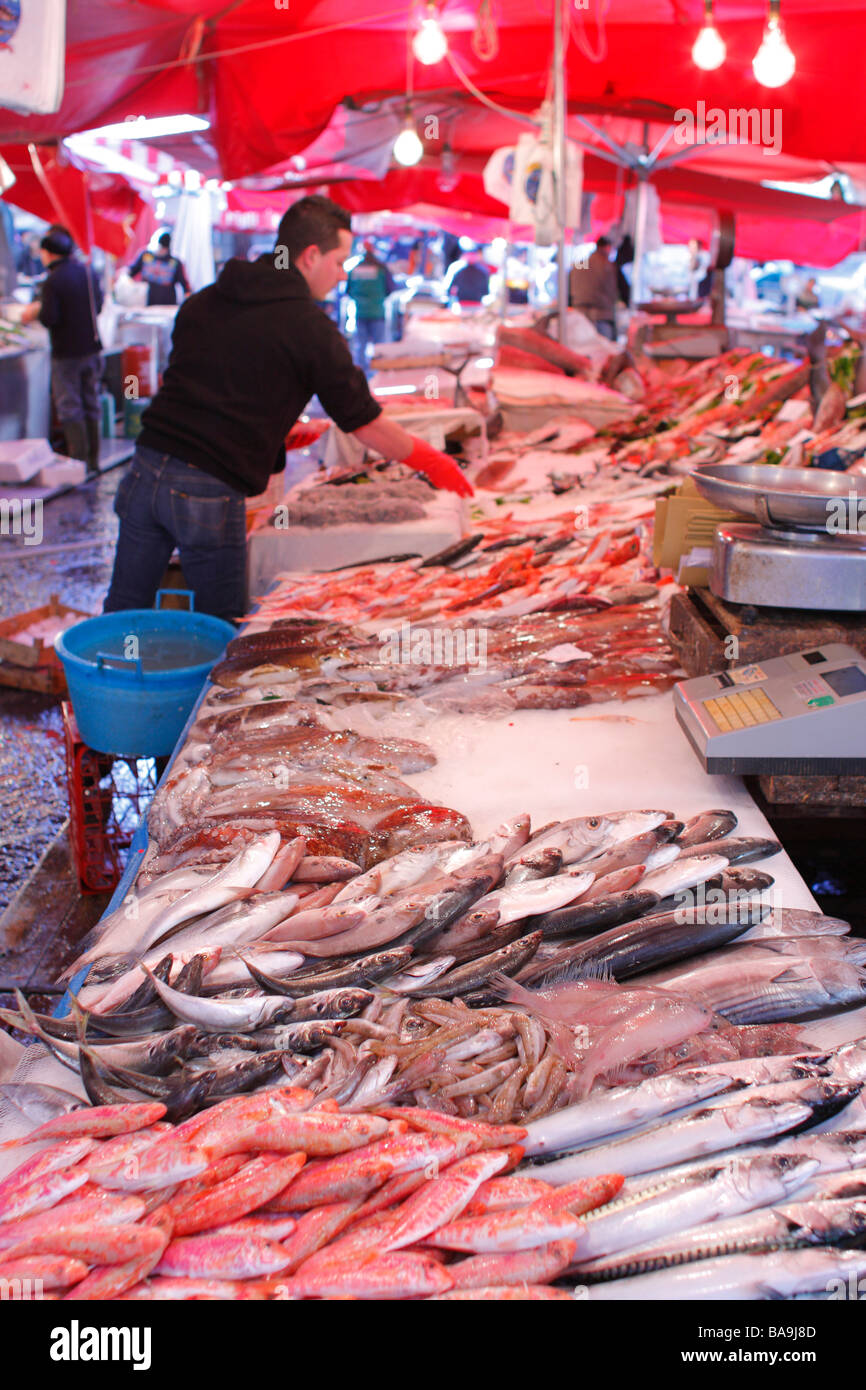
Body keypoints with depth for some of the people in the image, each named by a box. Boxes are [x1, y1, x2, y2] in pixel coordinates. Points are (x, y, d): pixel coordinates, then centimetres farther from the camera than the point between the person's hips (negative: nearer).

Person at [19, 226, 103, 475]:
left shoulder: (53, 281, -16)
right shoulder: (88, 273, 5)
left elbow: (50, 319, -18)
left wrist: (35, 312, 1)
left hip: (67, 354, -6)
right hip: (92, 349, 6)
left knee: (70, 410, 0)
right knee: (90, 406, 13)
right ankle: (93, 461, 18)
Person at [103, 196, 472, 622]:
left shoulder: (203, 301, 15)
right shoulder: (310, 328, -3)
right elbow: (366, 424, 1)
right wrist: (431, 461, 17)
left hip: (147, 470, 6)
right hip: (209, 491, -6)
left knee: (124, 611, 14)